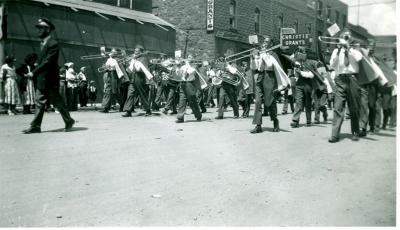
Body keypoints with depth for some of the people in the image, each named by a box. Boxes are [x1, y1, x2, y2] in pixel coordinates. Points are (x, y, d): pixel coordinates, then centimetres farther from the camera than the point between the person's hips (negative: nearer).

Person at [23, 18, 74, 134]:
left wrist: (34, 72, -23)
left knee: (57, 102, 1)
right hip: (41, 80, 8)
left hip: (50, 81, -8)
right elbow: (41, 61, 16)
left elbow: (47, 62, -21)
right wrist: (35, 74, 8)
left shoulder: (53, 44, -13)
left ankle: (69, 121, 17)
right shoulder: (43, 43, 15)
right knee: (39, 102, 6)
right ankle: (35, 126, 7)